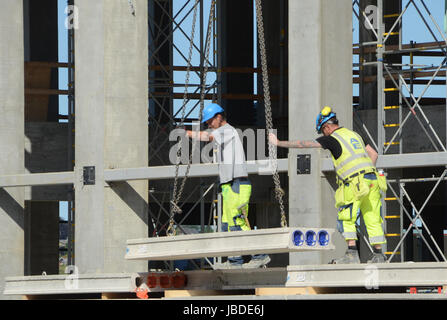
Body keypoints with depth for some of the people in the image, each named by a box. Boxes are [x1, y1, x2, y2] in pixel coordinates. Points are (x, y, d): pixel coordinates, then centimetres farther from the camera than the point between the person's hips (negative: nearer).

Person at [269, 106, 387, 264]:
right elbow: (373, 154, 26)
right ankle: (378, 255, 9)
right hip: (373, 179, 7)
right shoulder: (354, 135, 21)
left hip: (356, 184, -7)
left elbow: (304, 144, 1)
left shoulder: (332, 139, 0)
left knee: (346, 219, -2)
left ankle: (352, 254, -11)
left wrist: (279, 143, 9)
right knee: (373, 220, 9)